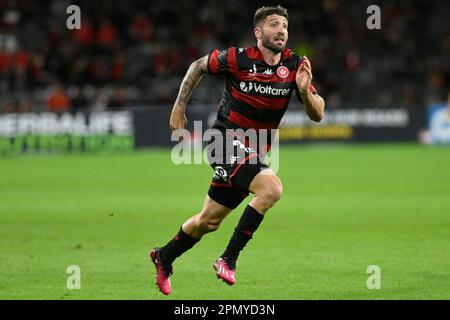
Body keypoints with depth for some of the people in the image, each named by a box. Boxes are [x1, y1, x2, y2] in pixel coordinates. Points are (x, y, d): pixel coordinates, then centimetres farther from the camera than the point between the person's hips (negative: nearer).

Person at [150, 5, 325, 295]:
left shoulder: (295, 65, -3)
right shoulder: (238, 59, -13)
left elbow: (318, 114, -4)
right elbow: (198, 66, 5)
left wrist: (304, 90, -23)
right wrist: (179, 108, 4)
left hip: (253, 152, 6)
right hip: (225, 140, -6)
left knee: (209, 221, 15)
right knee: (272, 188, -29)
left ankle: (164, 258, 40)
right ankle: (228, 259, -20)